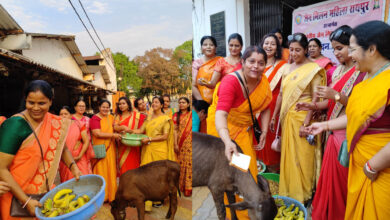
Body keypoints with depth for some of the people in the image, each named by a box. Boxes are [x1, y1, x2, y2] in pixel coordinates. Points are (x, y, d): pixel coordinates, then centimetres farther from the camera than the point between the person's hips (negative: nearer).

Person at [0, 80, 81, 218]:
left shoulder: (54, 123, -4)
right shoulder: (15, 125, -20)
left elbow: (62, 148, 12)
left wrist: (73, 166, -6)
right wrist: (26, 201, -23)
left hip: (46, 190, 5)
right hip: (18, 196, -5)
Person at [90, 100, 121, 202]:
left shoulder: (111, 117, 12)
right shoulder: (95, 118, -5)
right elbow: (97, 133, -14)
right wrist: (113, 135, -12)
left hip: (110, 149, 5)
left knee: (111, 172, 7)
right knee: (100, 172, 1)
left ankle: (111, 195, 17)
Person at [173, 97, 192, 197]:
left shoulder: (191, 114, 3)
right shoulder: (176, 115, 9)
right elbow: (175, 130, 3)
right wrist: (175, 143, -4)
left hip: (190, 143, -2)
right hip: (180, 143, 2)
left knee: (189, 163, -2)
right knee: (181, 163, 5)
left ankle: (188, 187, 6)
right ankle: (181, 186, 16)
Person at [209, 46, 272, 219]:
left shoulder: (263, 81, -10)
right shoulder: (231, 81, -31)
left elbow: (265, 107, 3)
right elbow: (221, 114, -44)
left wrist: (264, 132, -6)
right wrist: (227, 142, -59)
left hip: (245, 127, 6)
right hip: (224, 127, -6)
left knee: (248, 167, 16)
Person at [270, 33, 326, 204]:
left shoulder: (314, 69, -7)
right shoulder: (287, 68, 10)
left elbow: (315, 98, -12)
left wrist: (306, 123, -18)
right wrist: (274, 116, 12)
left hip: (303, 117, -5)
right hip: (287, 117, 5)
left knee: (302, 156, 5)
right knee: (288, 154, 13)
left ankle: (303, 194, 25)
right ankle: (288, 191, 31)